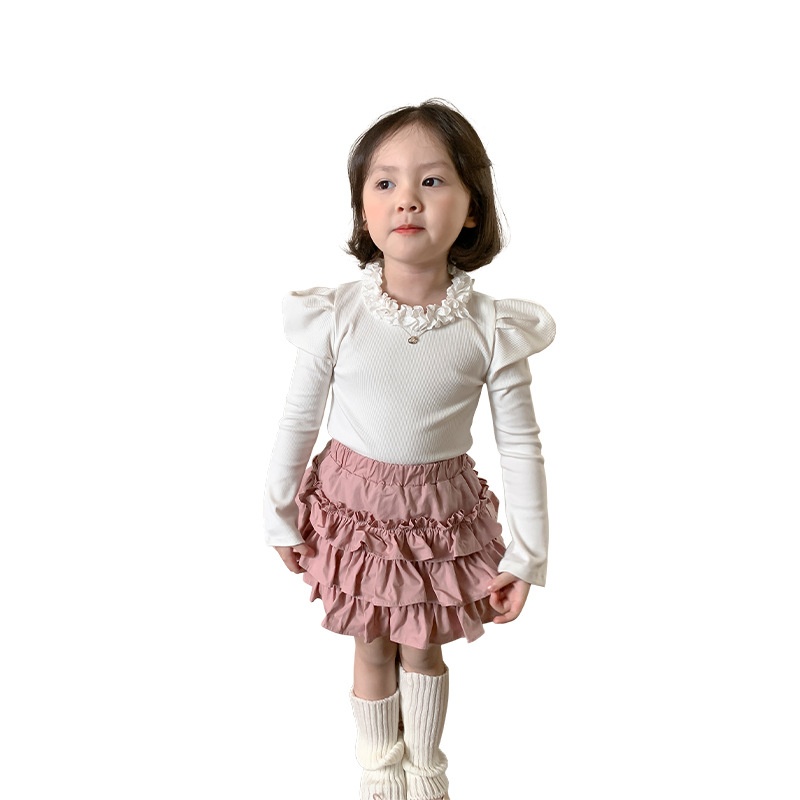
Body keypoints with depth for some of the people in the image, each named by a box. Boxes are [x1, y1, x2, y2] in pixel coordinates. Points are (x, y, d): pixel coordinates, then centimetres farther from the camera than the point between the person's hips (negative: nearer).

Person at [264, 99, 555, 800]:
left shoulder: (491, 328, -16)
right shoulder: (336, 315, -15)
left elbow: (522, 447, -8)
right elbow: (298, 421, -3)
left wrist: (525, 556, -4)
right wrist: (281, 517, 4)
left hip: (441, 510, 0)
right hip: (353, 503, 0)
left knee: (424, 648, 19)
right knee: (372, 647, 18)